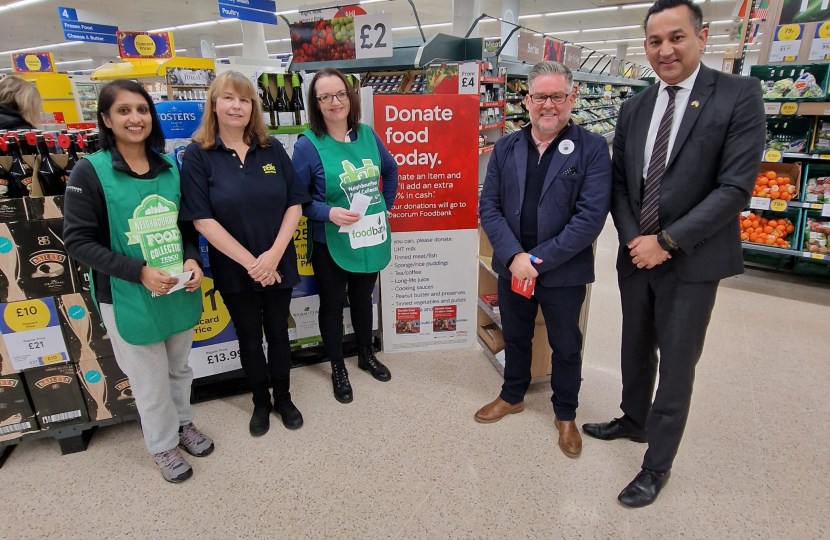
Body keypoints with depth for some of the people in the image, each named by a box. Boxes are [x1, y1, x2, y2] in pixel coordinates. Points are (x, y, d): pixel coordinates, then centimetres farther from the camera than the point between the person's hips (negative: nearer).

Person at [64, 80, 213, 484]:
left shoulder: (170, 168, 2)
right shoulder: (90, 171, -11)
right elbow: (78, 240, -12)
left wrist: (192, 259, -9)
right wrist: (139, 270, -23)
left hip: (180, 290, 4)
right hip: (127, 297, -4)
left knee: (179, 367, 21)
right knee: (150, 379, 12)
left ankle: (182, 421, 47)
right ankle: (163, 444, 37)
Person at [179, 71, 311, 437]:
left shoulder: (272, 149, 0)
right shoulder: (198, 156, -7)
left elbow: (295, 204, -3)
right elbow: (202, 219, -13)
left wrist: (274, 253, -15)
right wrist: (249, 261, -18)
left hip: (279, 264, 2)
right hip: (234, 269, -1)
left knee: (278, 332, 16)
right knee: (249, 337, 15)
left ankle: (283, 397, 38)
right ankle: (260, 402, 38)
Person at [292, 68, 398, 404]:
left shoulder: (367, 134, 0)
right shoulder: (308, 145, -13)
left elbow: (390, 170, 16)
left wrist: (386, 204, 9)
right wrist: (328, 213, -24)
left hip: (370, 238, 4)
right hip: (330, 244, -4)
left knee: (363, 298, 21)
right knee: (332, 304, 12)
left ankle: (366, 355, 43)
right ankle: (337, 368, 33)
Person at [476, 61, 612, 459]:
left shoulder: (592, 149, -9)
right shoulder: (506, 147, 1)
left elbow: (591, 216, -17)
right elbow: (489, 206, -3)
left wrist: (538, 260, -19)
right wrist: (513, 256, -16)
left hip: (564, 273, -3)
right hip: (512, 267, 3)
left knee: (566, 346, 15)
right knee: (515, 337, 21)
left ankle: (565, 414, 40)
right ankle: (512, 396, 46)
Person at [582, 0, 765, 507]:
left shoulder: (739, 96, -8)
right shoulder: (634, 108, 7)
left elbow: (736, 187, -14)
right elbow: (619, 180, 7)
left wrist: (666, 242, -17)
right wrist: (632, 239, -8)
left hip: (692, 260, -4)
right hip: (636, 254, 5)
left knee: (677, 365, 6)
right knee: (636, 349, 20)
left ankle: (658, 465, 25)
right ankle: (634, 421, 44)